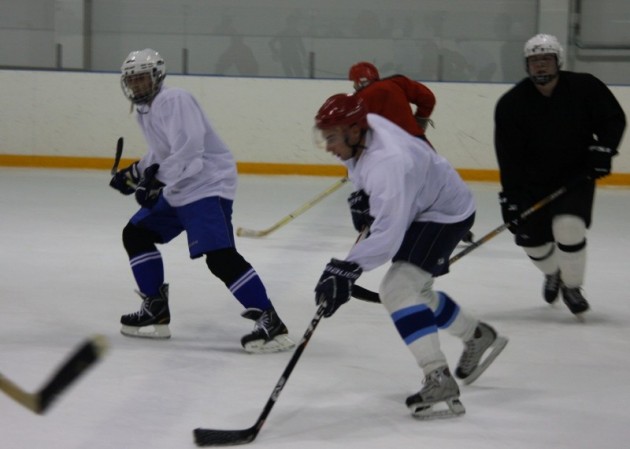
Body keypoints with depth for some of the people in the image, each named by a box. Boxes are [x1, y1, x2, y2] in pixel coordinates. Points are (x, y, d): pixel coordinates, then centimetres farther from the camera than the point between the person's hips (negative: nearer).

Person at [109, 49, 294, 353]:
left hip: (208, 183, -11)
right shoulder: (144, 110, 17)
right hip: (177, 189, 11)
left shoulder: (174, 101, -15)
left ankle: (270, 322, -26)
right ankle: (155, 311, 20)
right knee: (135, 234, 15)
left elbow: (187, 148, -28)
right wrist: (136, 173, 21)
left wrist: (157, 181, -30)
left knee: (219, 256, -24)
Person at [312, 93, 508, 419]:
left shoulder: (388, 163, -38)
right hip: (420, 208, 10)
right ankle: (478, 337, 42)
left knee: (399, 288, -24)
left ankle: (440, 383, -28)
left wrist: (347, 270, -50)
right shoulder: (365, 126, -11)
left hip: (445, 213, -10)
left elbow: (388, 233, -44)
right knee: (413, 291, 22)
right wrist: (363, 196, 1)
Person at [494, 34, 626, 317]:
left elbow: (613, 119, 0)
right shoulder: (511, 104, -13)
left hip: (577, 176, -2)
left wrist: (602, 149, -16)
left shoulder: (584, 88, -13)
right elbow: (509, 156, -15)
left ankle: (571, 286, 1)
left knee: (568, 227, -24)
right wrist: (511, 197, -20)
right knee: (531, 239, 3)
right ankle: (553, 273, 39)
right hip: (534, 180, 2)